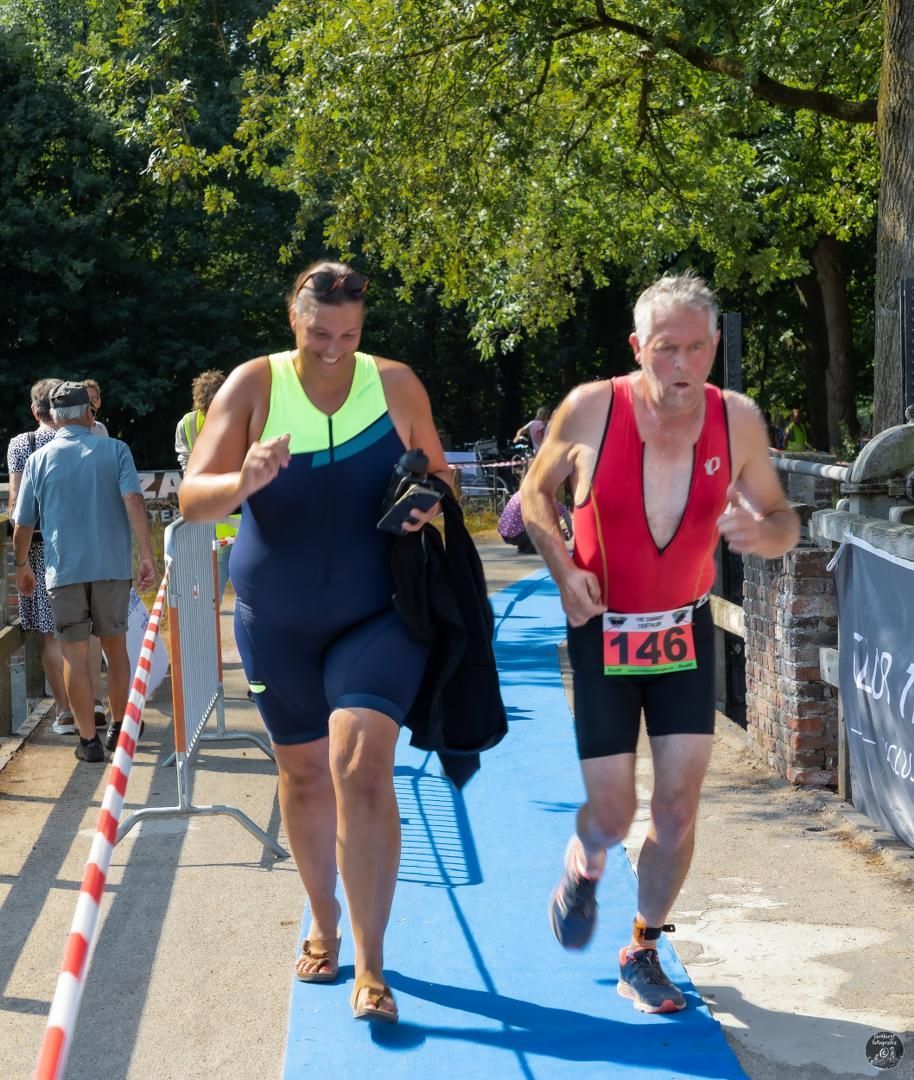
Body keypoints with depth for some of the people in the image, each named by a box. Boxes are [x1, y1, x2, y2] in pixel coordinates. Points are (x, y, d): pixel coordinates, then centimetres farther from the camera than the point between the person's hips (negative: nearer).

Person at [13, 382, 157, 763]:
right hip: (112, 566, 1)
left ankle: (88, 740, 6)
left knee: (75, 655, 5)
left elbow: (22, 525, 5)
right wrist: (147, 556, -13)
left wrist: (21, 566, 19)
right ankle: (118, 729, 24)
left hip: (64, 569, 0)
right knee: (116, 647, 15)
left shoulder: (39, 459, 2)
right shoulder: (115, 450, 0)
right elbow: (133, 501, -13)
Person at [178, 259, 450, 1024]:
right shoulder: (253, 386, -8)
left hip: (377, 615, -1)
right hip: (278, 620, 2)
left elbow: (438, 472, 11)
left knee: (361, 767, -17)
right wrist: (245, 480, -36)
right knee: (303, 772, 15)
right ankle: (325, 924, 38)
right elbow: (193, 499, -14)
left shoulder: (396, 384, -4)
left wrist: (432, 501, -14)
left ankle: (370, 967, -7)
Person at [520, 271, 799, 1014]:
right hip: (603, 633, -2)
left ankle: (643, 954, 23)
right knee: (612, 813, -2)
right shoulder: (592, 409, -17)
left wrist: (763, 532, -24)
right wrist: (564, 571, -16)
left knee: (679, 807, 1)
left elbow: (782, 520, 1)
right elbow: (536, 492, 0)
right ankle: (583, 867, 37)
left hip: (686, 633, 2)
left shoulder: (738, 420, -11)